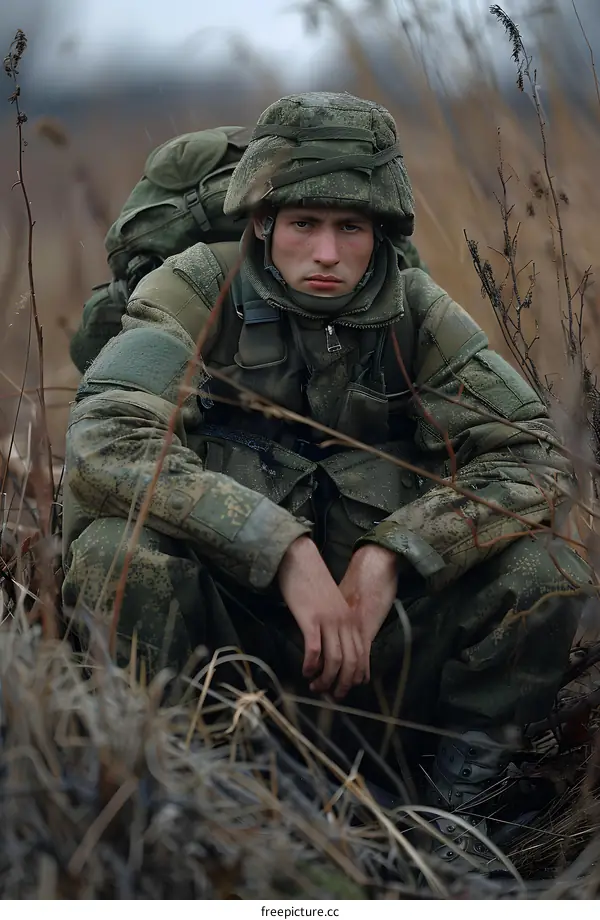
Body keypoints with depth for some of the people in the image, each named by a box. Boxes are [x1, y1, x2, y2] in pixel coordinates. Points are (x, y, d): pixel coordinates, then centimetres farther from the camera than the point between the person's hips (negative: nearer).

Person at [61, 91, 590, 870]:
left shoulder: (417, 314, 0)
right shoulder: (200, 290, -9)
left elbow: (534, 454, -7)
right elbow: (103, 441, -25)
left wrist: (388, 557, -21)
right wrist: (285, 550, -31)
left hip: (374, 623, 3)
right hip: (222, 615, -3)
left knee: (546, 573, -17)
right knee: (119, 552, -33)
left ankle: (451, 809, -3)